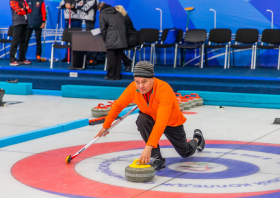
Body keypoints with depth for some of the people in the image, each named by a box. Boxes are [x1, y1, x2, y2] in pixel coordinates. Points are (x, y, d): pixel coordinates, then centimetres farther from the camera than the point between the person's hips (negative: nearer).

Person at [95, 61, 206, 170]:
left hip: (172, 122, -3)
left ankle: (197, 138, 49)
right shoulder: (133, 88, -26)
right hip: (152, 118, 3)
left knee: (186, 153, 12)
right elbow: (118, 105, -7)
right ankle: (157, 158, -18)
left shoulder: (164, 90, -41)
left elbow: (161, 123, -50)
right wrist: (106, 126, 1)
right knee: (142, 120, -33)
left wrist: (149, 147, -57)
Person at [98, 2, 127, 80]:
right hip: (121, 40, 5)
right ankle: (117, 76, 13)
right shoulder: (117, 13, 21)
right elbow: (123, 25, 20)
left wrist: (105, 40, 11)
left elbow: (103, 29, 2)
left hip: (111, 39, -5)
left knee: (111, 58, 1)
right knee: (118, 58, 10)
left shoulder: (102, 14, 5)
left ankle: (110, 76, 5)